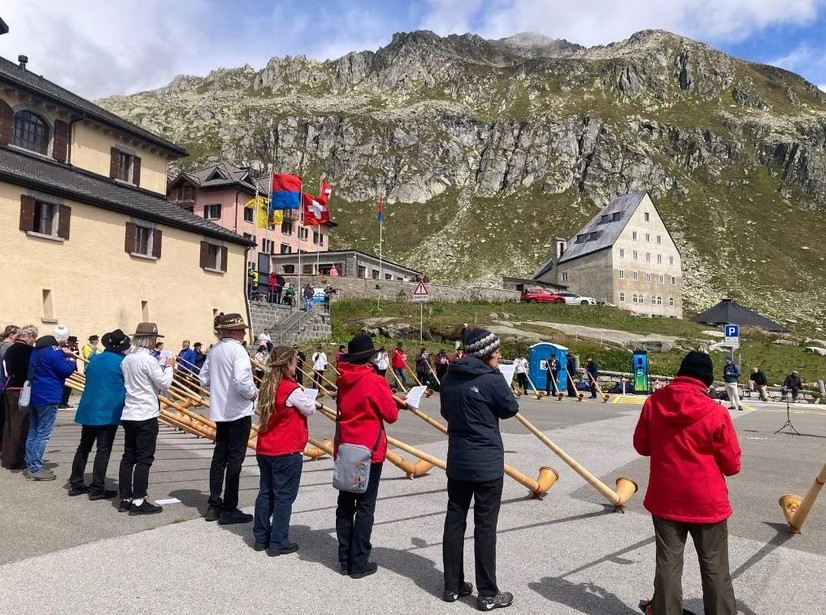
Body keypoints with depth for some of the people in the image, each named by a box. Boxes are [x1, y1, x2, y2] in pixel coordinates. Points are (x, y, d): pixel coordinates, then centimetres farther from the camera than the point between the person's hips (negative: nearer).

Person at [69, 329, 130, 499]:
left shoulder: (94, 359, 9)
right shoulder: (122, 362, -10)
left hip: (88, 409, 7)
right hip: (108, 412, -7)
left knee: (84, 447, 15)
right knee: (103, 450, -2)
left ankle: (76, 484, 22)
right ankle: (97, 488, 0)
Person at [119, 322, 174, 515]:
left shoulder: (126, 359, 10)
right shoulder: (148, 359, -16)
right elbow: (164, 384, -13)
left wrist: (161, 367, 16)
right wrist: (168, 366, 2)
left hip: (129, 414, 8)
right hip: (146, 415, -8)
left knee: (128, 457, 12)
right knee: (144, 459, -2)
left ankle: (125, 500, 18)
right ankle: (138, 502, 2)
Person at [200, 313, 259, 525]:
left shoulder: (215, 350, 7)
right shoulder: (237, 350, -18)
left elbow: (204, 380, 13)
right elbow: (242, 382, -28)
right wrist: (254, 393, -11)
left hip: (219, 411, 8)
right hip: (239, 412, -8)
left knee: (219, 456, 15)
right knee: (235, 460, 0)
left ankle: (214, 505, 23)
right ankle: (229, 509, 7)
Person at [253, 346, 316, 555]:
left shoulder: (267, 386, 5)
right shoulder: (292, 389, -18)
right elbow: (310, 409, -6)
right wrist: (308, 398, 12)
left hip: (264, 449, 8)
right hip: (286, 452, -8)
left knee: (265, 493, 16)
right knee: (284, 496, 3)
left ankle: (260, 538, 26)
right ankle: (278, 543, 10)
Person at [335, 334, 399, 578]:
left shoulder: (343, 379, 2)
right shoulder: (375, 381, -16)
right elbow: (391, 415, -10)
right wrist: (390, 399, 9)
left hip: (345, 449, 6)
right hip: (369, 450, -6)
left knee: (345, 503, 13)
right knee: (365, 507, 4)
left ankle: (345, 560, 22)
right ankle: (359, 563, 11)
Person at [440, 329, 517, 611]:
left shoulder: (449, 378, 2)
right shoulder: (491, 379, -17)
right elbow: (511, 409, -1)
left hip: (457, 460, 6)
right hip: (487, 462, -6)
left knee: (454, 520, 13)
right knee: (485, 527, 4)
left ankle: (452, 586, 25)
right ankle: (487, 594, 16)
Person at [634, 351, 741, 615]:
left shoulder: (653, 403, -8)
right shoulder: (716, 413, -17)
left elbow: (641, 446, 5)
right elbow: (731, 465, -8)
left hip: (665, 498, 3)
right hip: (707, 502, -2)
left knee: (668, 562, 15)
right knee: (715, 567, 15)